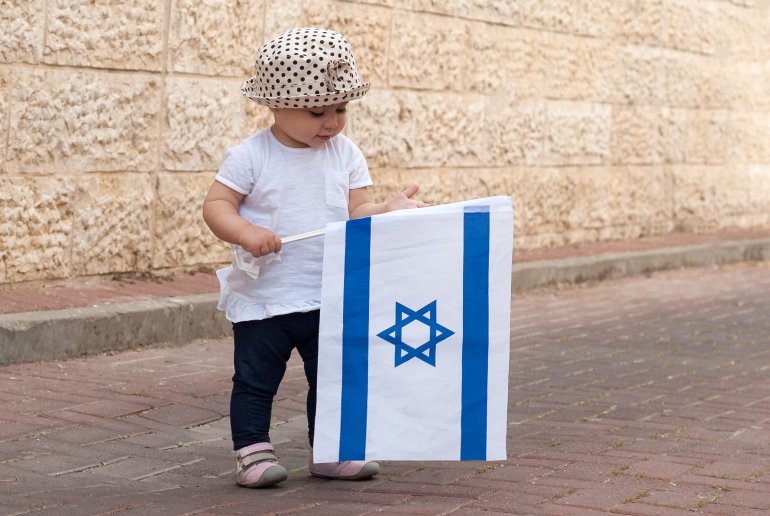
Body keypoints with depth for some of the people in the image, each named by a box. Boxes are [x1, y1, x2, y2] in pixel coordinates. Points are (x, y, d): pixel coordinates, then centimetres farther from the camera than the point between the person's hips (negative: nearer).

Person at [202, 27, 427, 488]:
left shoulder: (346, 155, 2)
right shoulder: (250, 157, -10)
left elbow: (358, 212, 0)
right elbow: (216, 204, -10)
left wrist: (389, 210, -20)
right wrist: (244, 232, -28)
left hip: (330, 298, 4)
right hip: (263, 298, -4)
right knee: (256, 379, 3)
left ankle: (330, 452, 24)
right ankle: (253, 452, 15)